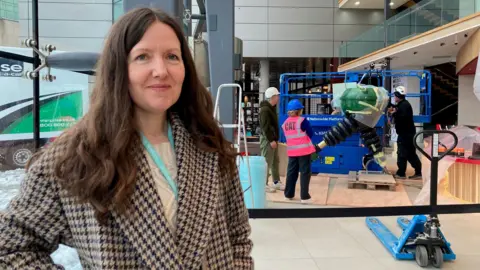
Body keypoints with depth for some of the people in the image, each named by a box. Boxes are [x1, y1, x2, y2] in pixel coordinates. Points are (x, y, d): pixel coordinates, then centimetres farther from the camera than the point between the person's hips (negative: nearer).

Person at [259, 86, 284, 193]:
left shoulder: (271, 108, 16)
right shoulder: (265, 110, -17)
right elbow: (265, 127, -22)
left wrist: (275, 139, 18)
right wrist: (271, 140, -23)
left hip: (273, 139, 10)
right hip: (267, 140, -10)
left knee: (275, 162, 15)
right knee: (267, 163, -5)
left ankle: (276, 182, 24)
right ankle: (264, 184, 1)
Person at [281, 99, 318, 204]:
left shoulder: (285, 123, 3)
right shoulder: (302, 120, -13)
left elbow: (287, 137, 9)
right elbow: (311, 134, -8)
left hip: (291, 151, 5)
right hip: (304, 150, -5)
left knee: (291, 172, 15)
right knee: (305, 172, 3)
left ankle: (289, 194, 23)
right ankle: (304, 196, 3)